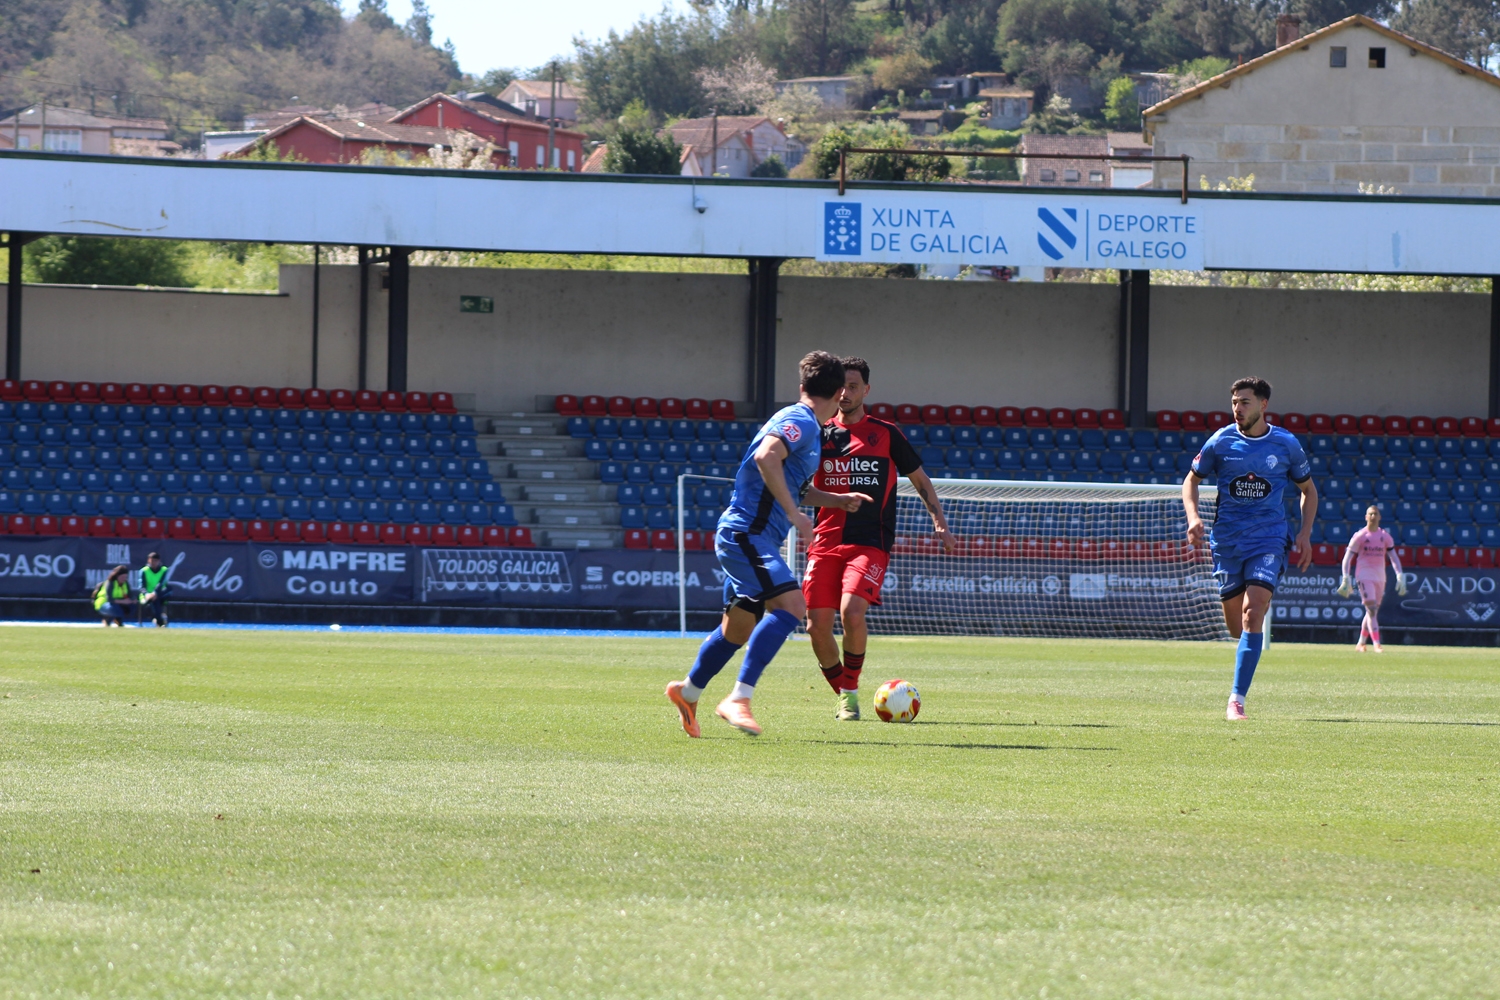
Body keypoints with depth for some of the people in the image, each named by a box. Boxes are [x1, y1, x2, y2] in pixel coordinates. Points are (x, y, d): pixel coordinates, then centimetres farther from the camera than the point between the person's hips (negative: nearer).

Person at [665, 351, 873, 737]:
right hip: (747, 532, -10)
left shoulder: (807, 428, 21)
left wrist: (838, 500, 29)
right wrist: (794, 514, -27)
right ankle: (738, 699, -28)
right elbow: (766, 458, -30)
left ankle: (687, 693, 36)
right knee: (790, 604, -24)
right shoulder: (799, 421, -11)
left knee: (738, 629, 18)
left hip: (748, 539, 10)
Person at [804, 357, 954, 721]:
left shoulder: (886, 434, 6)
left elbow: (919, 479, 15)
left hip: (870, 543, -2)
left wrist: (939, 522, 5)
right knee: (817, 625, -8)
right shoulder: (820, 434, 9)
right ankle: (843, 694, 14)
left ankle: (850, 693, -5)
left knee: (852, 612, -24)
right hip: (826, 541, 2)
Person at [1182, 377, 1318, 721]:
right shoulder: (1221, 441, 0)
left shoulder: (1286, 444, 0)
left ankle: (1237, 699, -18)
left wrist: (1305, 533, 1)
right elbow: (1192, 480, 12)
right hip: (1228, 538, 2)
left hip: (1268, 535, -2)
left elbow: (1308, 490, 14)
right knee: (1236, 626, 5)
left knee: (1252, 615, -18)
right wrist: (1193, 517, -6)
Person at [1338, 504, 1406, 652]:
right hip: (1364, 576, -4)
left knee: (1373, 611, 9)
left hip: (1380, 577, 4)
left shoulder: (1385, 536, 7)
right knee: (1371, 609, -15)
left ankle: (1361, 643, 22)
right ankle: (1376, 644, -21)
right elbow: (1347, 557, -4)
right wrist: (1346, 578, -15)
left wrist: (1399, 575, -8)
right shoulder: (1360, 536, -3)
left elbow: (1393, 557, 6)